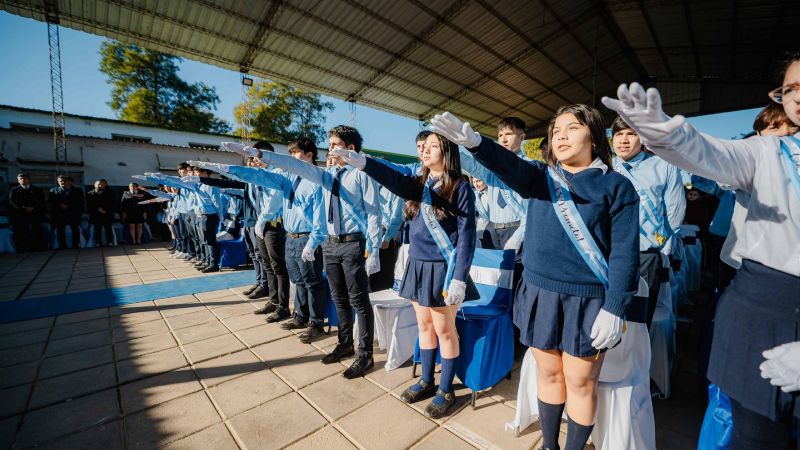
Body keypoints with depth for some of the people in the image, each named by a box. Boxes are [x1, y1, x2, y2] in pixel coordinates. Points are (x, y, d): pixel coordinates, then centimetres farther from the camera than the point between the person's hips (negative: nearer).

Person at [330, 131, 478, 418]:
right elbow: (394, 179, -12)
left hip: (443, 268, -5)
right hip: (417, 265, 6)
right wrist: (361, 162, -29)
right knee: (424, 325, 17)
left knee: (444, 329, 8)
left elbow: (466, 235, -11)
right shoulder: (417, 185, 8)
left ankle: (446, 391, 29)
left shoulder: (460, 187, -7)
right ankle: (427, 381, 37)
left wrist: (459, 279, -16)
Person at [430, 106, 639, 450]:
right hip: (539, 293, 3)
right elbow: (511, 166, -18)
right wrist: (474, 143, -37)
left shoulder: (616, 186, -2)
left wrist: (613, 308, -11)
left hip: (587, 301, -2)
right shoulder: (541, 176, 4)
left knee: (580, 382, 11)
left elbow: (625, 252, -6)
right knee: (547, 374, 17)